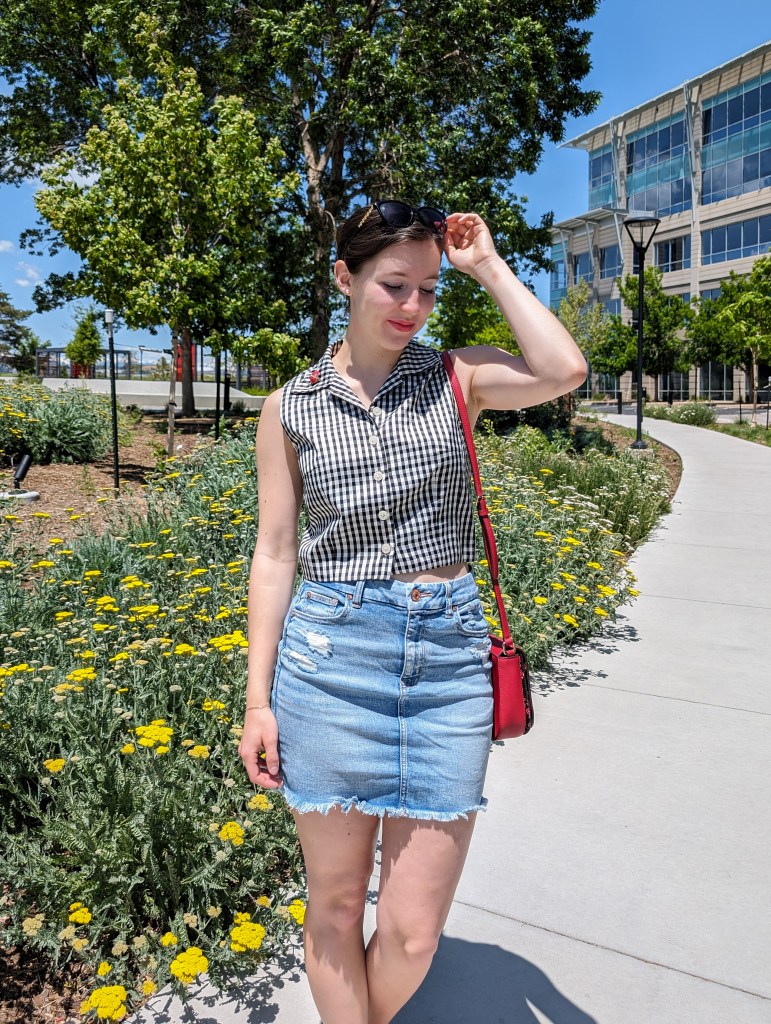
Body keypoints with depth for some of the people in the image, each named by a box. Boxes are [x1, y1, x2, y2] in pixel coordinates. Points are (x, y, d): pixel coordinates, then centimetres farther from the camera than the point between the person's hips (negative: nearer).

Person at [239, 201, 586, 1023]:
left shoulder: (455, 377, 6)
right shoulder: (289, 408, 5)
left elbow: (564, 373, -14)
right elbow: (274, 554, 5)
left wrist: (488, 267, -3)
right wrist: (258, 698, 2)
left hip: (448, 654, 1)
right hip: (330, 655, 0)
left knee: (414, 931, 7)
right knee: (336, 903, 13)